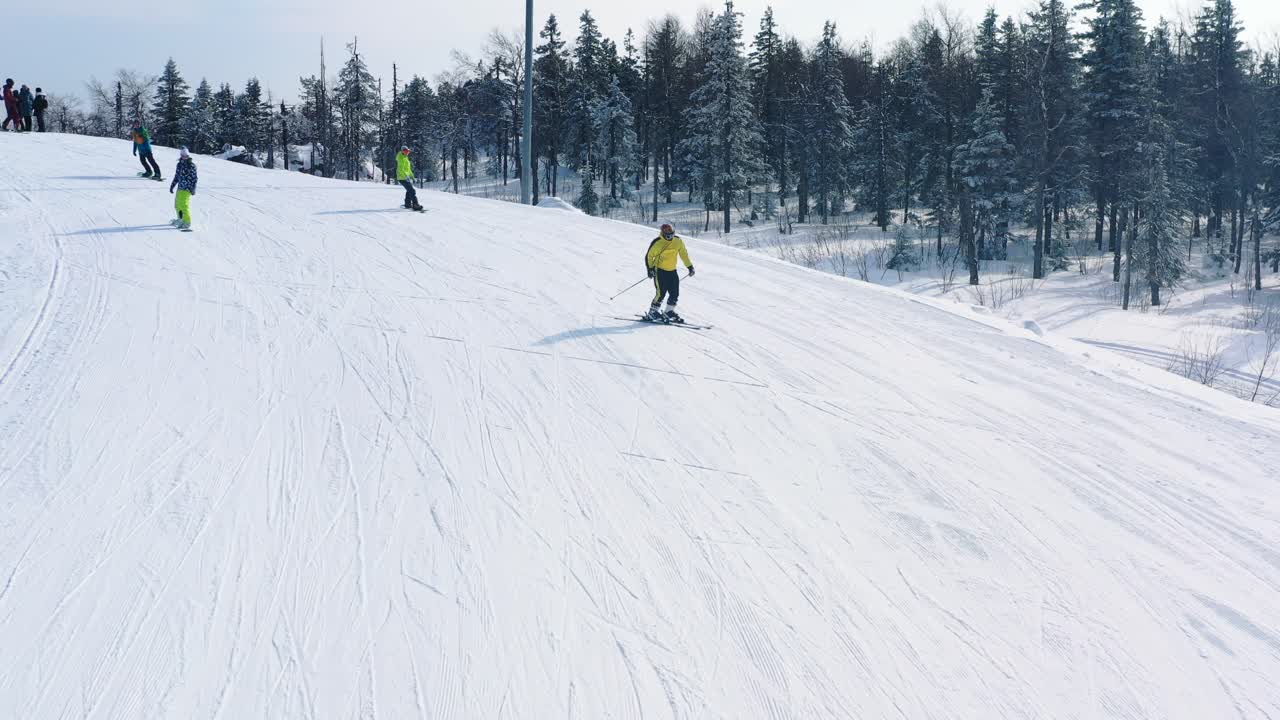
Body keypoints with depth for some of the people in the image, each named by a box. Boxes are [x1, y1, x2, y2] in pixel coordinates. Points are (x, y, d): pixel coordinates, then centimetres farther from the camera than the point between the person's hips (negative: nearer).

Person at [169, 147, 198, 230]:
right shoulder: (179, 164, 12)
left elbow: (194, 178, -9)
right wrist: (172, 185, 20)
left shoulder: (191, 166, -9)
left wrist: (193, 188, -13)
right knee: (177, 204, 16)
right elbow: (176, 176, 21)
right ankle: (181, 219, 33)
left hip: (187, 189, -8)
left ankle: (187, 222, -6)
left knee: (184, 205, -13)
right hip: (180, 188, 8)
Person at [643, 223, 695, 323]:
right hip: (660, 271, -5)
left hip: (672, 271, 6)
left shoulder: (678, 241, 1)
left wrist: (690, 266, 12)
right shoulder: (657, 243, -14)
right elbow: (649, 256, -6)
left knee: (675, 294, 1)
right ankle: (652, 313, 2)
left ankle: (669, 313, 15)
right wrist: (650, 268, -14)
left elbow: (684, 254, 12)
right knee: (661, 293, -11)